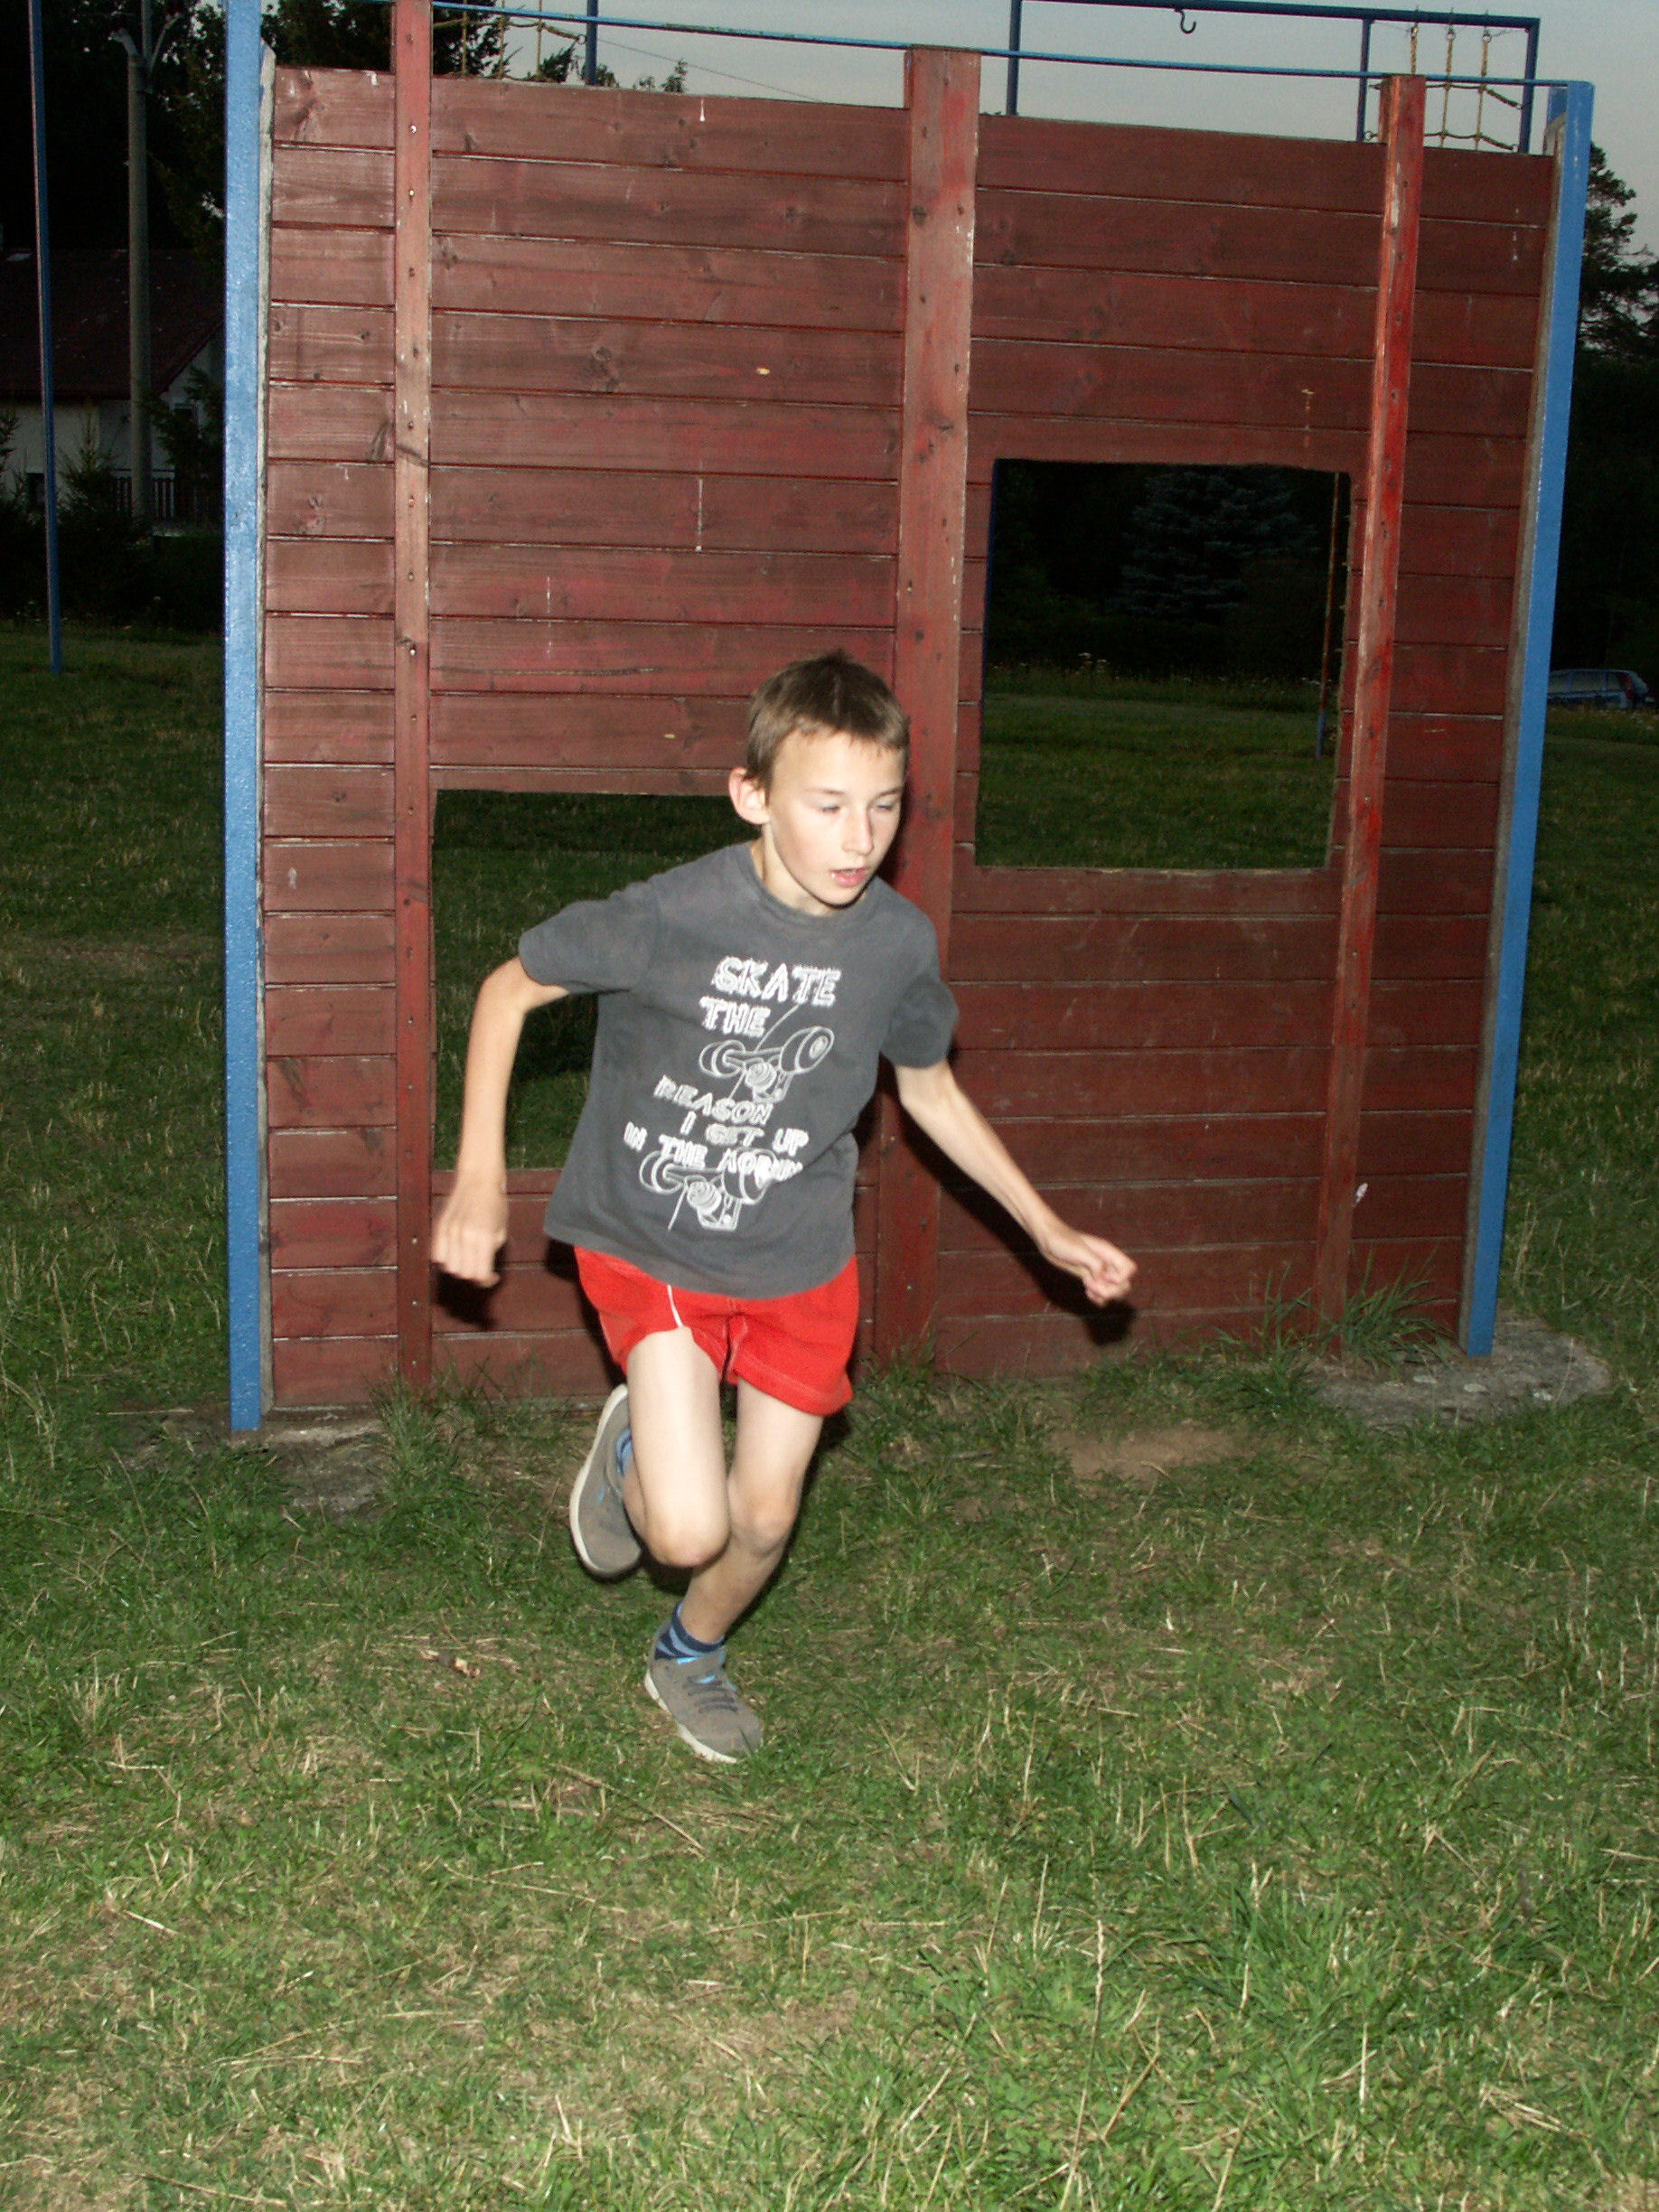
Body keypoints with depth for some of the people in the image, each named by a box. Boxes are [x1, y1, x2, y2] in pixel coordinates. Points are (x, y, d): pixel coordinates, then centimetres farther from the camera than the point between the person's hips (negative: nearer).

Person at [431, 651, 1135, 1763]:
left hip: (797, 1262, 4)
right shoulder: (669, 917, -25)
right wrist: (481, 1170, -15)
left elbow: (932, 1090, 6)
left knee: (765, 1522, 12)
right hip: (650, 1246, -3)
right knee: (688, 1531, -15)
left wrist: (1049, 1231, 8)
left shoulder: (900, 942, -13)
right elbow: (510, 988, -10)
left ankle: (692, 1655, 47)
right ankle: (633, 1444, 23)